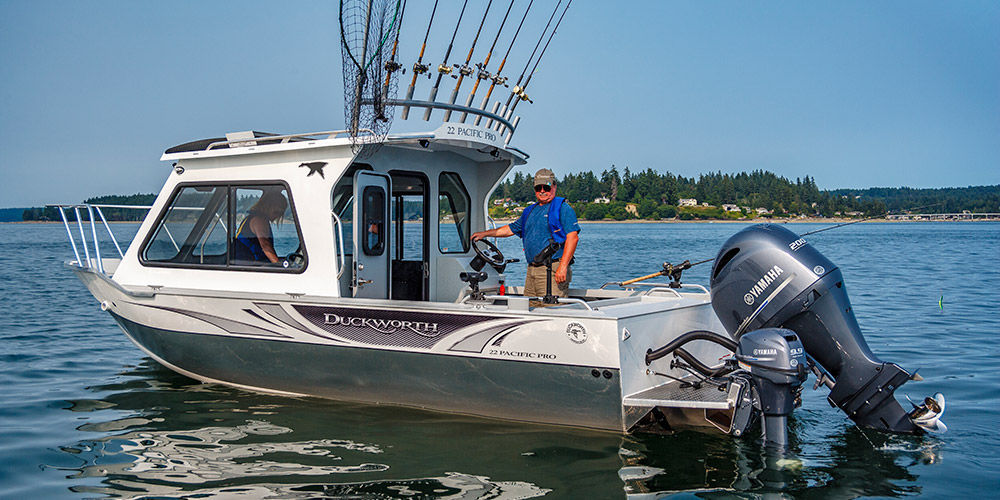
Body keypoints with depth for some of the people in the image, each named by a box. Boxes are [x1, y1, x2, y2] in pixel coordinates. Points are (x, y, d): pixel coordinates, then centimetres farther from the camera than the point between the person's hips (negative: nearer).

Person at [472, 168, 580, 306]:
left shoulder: (562, 208, -2)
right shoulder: (530, 211, 22)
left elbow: (573, 237, -13)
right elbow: (511, 229, 34)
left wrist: (563, 266, -21)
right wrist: (485, 234, 29)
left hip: (552, 270, -8)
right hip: (531, 270, 8)